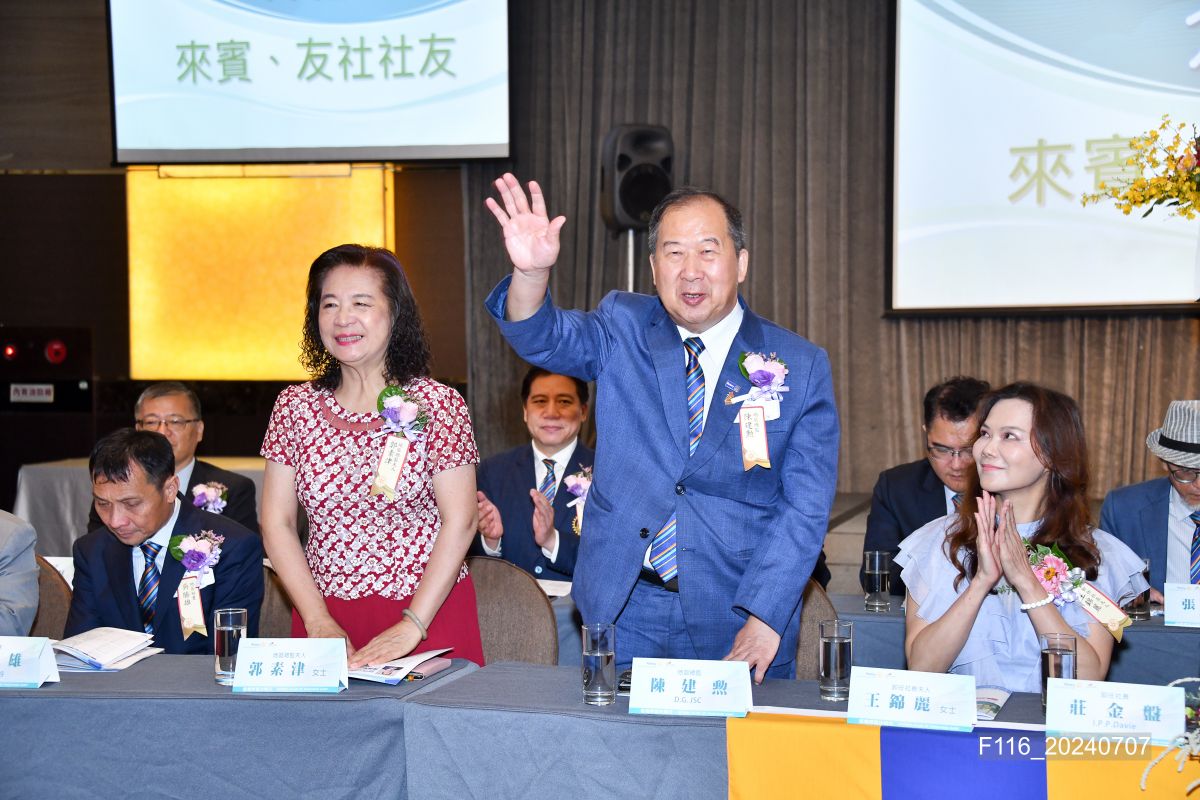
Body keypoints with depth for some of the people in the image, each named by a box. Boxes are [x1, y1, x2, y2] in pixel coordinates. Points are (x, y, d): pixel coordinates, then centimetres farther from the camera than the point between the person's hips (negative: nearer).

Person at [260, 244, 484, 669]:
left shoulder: (437, 405, -7)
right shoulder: (294, 407, 2)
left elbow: (459, 521, -10)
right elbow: (276, 522, 2)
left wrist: (412, 626, -15)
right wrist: (318, 621, -7)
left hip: (429, 615, -2)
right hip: (325, 620, 3)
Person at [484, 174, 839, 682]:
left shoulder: (801, 366, -2)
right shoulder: (623, 329, 4)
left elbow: (805, 504, -6)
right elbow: (545, 338, -12)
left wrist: (764, 618, -15)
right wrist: (531, 272, -34)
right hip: (624, 608, 1)